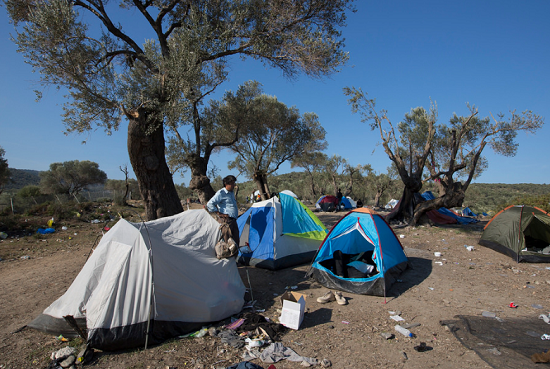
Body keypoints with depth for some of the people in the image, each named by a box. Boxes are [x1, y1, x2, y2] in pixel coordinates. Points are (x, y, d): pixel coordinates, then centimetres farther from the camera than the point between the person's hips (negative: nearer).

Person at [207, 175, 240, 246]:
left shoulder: (232, 192, 17)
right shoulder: (221, 193, -10)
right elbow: (209, 204, -16)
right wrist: (219, 213, -15)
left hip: (233, 221, 9)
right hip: (225, 221, -9)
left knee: (236, 241, 11)